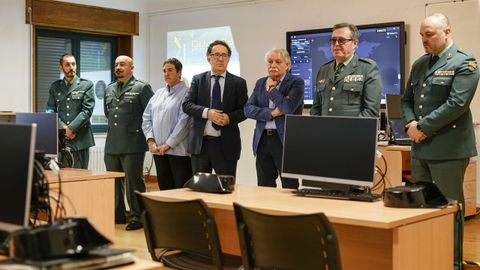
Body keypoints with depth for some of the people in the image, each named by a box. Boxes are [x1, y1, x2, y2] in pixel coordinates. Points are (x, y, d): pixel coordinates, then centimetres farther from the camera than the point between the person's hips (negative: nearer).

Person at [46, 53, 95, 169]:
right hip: (61, 139, 2)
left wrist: (71, 128, -12)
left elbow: (87, 110, -5)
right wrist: (63, 128, -7)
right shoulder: (55, 87, 13)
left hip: (80, 139, -2)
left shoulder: (86, 85, 3)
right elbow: (50, 110, 8)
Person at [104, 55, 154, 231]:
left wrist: (137, 128, -1)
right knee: (113, 182, 11)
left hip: (132, 144, -6)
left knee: (133, 182, -2)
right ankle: (117, 215, 22)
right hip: (112, 144, 7)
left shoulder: (142, 88, -4)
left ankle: (137, 217, 6)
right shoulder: (109, 90, 16)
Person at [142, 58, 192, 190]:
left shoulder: (186, 93, -5)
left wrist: (168, 144, -13)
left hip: (178, 150, -6)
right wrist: (150, 140, -2)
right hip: (158, 150, 6)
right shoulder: (159, 93, 15)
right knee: (164, 188, 10)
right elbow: (147, 117, 12)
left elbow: (184, 121, -12)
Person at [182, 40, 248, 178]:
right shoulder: (198, 79, 7)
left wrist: (229, 118, -18)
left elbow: (244, 110, 2)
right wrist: (207, 112, -17)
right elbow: (186, 105, -1)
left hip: (226, 144, -1)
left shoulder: (238, 82, 4)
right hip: (200, 142, 1)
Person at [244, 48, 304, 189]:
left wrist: (271, 88, -6)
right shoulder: (261, 83, 14)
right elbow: (248, 109, 3)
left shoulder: (296, 82, -2)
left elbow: (289, 107, -18)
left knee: (289, 188, -1)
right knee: (264, 188, 8)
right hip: (263, 139, 5)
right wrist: (271, 113, -11)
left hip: (285, 140, -5)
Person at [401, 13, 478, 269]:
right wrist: (411, 123, -2)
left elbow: (456, 103, -17)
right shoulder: (419, 64, 16)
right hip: (420, 147, 7)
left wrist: (422, 127, -14)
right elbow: (407, 99, 18)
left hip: (448, 147, -7)